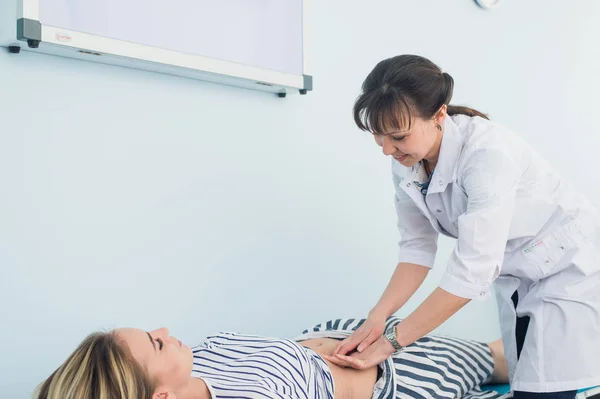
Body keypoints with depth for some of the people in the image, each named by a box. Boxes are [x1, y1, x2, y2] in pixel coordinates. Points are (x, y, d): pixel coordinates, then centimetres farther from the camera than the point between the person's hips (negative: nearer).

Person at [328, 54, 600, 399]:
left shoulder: (488, 151, -33)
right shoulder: (407, 163, -12)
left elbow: (472, 270, -35)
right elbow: (417, 247, -6)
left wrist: (392, 342, -31)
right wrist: (378, 316, -20)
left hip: (571, 267, -6)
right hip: (515, 276, 7)